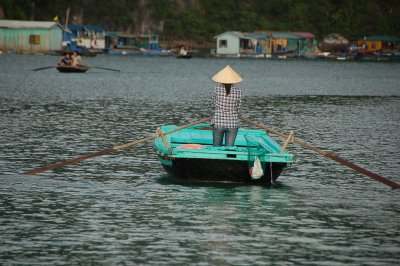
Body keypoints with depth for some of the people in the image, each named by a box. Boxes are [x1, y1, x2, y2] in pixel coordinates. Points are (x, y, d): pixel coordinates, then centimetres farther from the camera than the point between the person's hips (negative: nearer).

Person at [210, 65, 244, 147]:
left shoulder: (217, 89, -9)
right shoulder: (238, 92, -6)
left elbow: (214, 104, 5)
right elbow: (238, 109, 3)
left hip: (218, 123, -1)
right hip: (233, 124, 1)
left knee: (216, 147, 11)